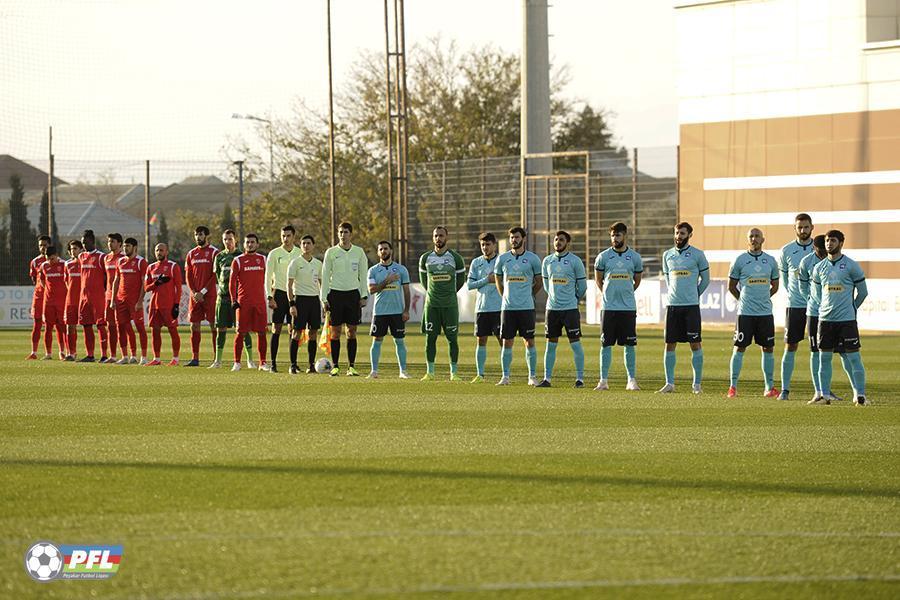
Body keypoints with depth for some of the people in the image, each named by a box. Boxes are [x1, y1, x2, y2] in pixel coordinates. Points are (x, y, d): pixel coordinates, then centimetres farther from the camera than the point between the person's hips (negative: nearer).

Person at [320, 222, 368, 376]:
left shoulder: (359, 252, 6)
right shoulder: (331, 252, 2)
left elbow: (363, 275, 9)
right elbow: (325, 276, 4)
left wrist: (363, 296, 2)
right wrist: (324, 298, -2)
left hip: (353, 293, 1)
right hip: (335, 293, -1)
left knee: (352, 332, 1)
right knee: (335, 331, 0)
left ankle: (351, 366, 5)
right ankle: (335, 366, 5)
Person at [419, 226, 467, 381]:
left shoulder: (455, 258, -1)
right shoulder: (425, 258, 4)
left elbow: (461, 279, 11)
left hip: (450, 304, -2)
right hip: (431, 304, 2)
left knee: (452, 338, 0)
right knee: (430, 338, 2)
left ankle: (454, 372, 5)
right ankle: (430, 372, 8)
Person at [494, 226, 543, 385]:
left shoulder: (532, 259, 0)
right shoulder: (502, 259, 5)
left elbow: (538, 282, 10)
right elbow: (498, 281, 18)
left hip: (526, 307, -2)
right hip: (507, 307, 2)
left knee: (529, 341, 1)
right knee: (507, 342, 2)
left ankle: (532, 376, 6)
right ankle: (505, 377, 7)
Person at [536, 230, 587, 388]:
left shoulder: (575, 261, -5)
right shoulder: (547, 261, 8)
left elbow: (582, 286, 3)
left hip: (570, 308, -4)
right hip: (552, 308, 4)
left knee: (575, 344, -3)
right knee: (550, 344, 6)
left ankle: (580, 379, 2)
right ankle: (547, 379, 10)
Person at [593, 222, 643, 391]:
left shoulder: (634, 257, 3)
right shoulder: (603, 257, 1)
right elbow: (598, 280, 14)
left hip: (628, 307, 0)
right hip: (609, 307, 0)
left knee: (630, 345, 3)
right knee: (606, 344, 0)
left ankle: (632, 380, 8)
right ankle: (603, 380, 4)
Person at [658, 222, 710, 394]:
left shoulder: (697, 255, -1)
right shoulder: (667, 255, 11)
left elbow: (705, 279, 8)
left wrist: (693, 295, 10)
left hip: (691, 305, -4)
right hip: (672, 305, 4)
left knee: (695, 344, -2)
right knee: (670, 344, 2)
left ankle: (697, 384, 2)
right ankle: (669, 383, 6)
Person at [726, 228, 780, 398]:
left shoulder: (770, 261, 7)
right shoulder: (740, 261, -1)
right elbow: (731, 286, 8)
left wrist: (762, 299, 13)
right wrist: (743, 300, 7)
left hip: (765, 312, 3)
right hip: (745, 313, -3)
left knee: (768, 348, 6)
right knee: (739, 348, -3)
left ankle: (770, 387, 12)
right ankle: (733, 386, 1)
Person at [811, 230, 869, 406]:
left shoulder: (852, 266, -3)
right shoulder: (819, 268, 9)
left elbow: (862, 292, 6)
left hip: (847, 319, -4)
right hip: (825, 319, 4)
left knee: (853, 357, -5)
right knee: (824, 357, 3)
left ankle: (860, 395, 0)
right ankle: (825, 395, 9)